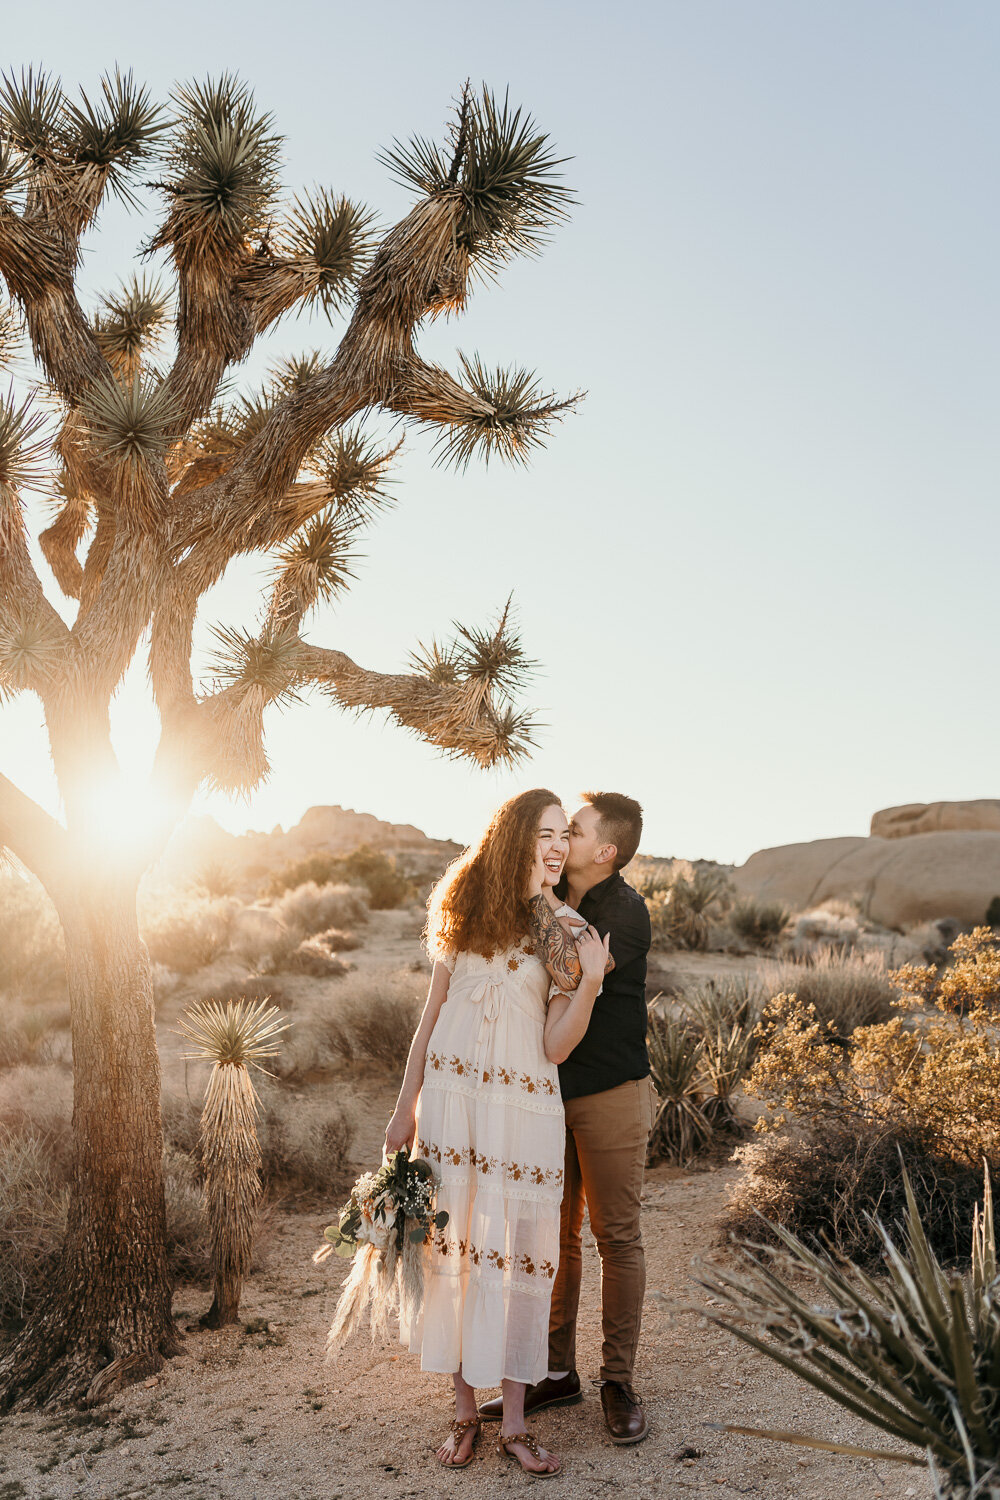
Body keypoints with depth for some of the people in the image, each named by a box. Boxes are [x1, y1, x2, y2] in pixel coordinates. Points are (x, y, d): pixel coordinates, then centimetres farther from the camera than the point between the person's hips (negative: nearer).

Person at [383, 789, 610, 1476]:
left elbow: (554, 1045, -4)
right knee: (452, 1245, 7)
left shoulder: (567, 935, 0)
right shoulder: (467, 911, 4)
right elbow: (433, 1013, 9)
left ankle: (515, 1422, 17)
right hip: (449, 1095, 1)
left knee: (520, 1255, 3)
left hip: (526, 1107, -1)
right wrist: (407, 1106, 8)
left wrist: (590, 983, -20)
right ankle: (465, 1410, 24)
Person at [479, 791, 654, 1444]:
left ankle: (619, 1381, 15)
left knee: (617, 1237, 3)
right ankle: (557, 1371, 24)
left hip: (610, 1091, -6)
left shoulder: (625, 913, -13)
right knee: (552, 1235, 11)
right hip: (549, 1090, 6)